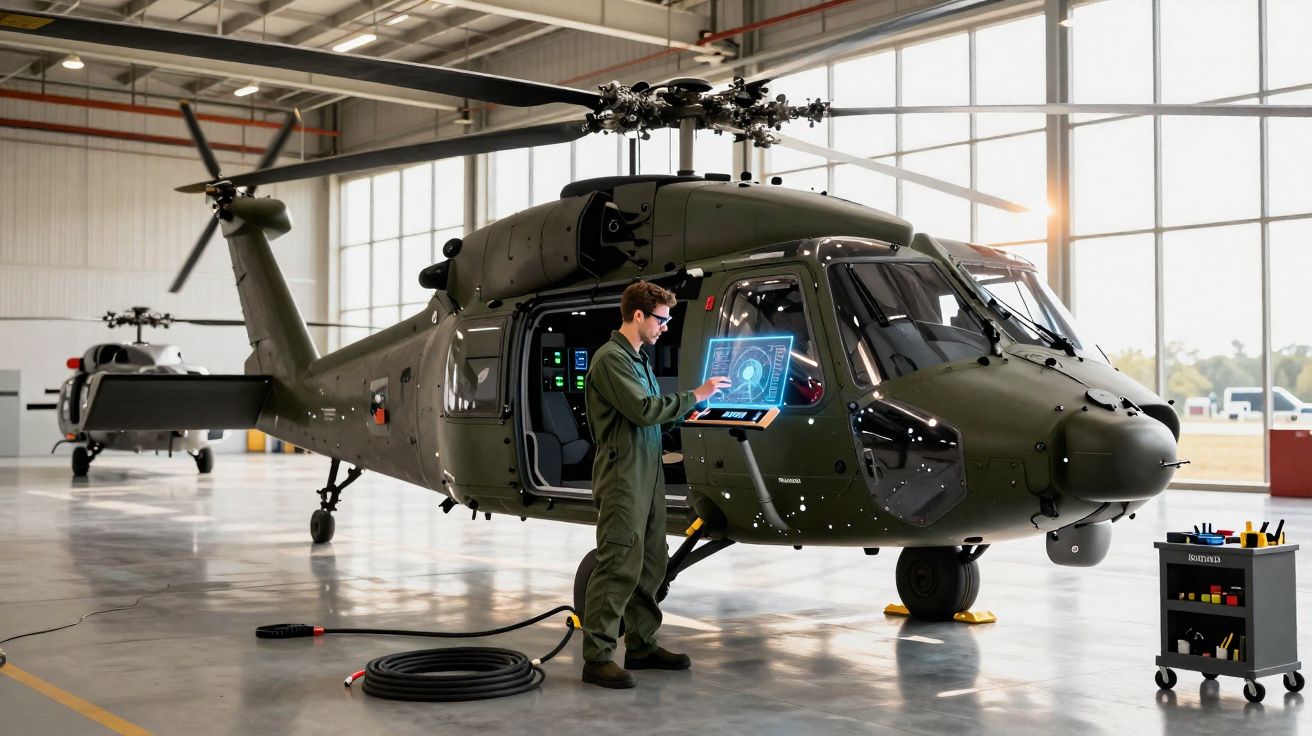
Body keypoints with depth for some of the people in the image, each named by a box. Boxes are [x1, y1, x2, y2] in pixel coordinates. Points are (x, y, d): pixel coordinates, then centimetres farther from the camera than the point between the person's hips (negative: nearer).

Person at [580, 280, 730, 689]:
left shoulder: (639, 358, 20)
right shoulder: (611, 358, -12)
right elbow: (642, 410, -21)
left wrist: (689, 411, 8)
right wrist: (695, 396, -14)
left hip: (648, 472, 10)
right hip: (622, 475, -10)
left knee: (651, 564, 13)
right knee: (619, 566, -11)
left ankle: (641, 645, 22)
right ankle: (597, 657, -8)